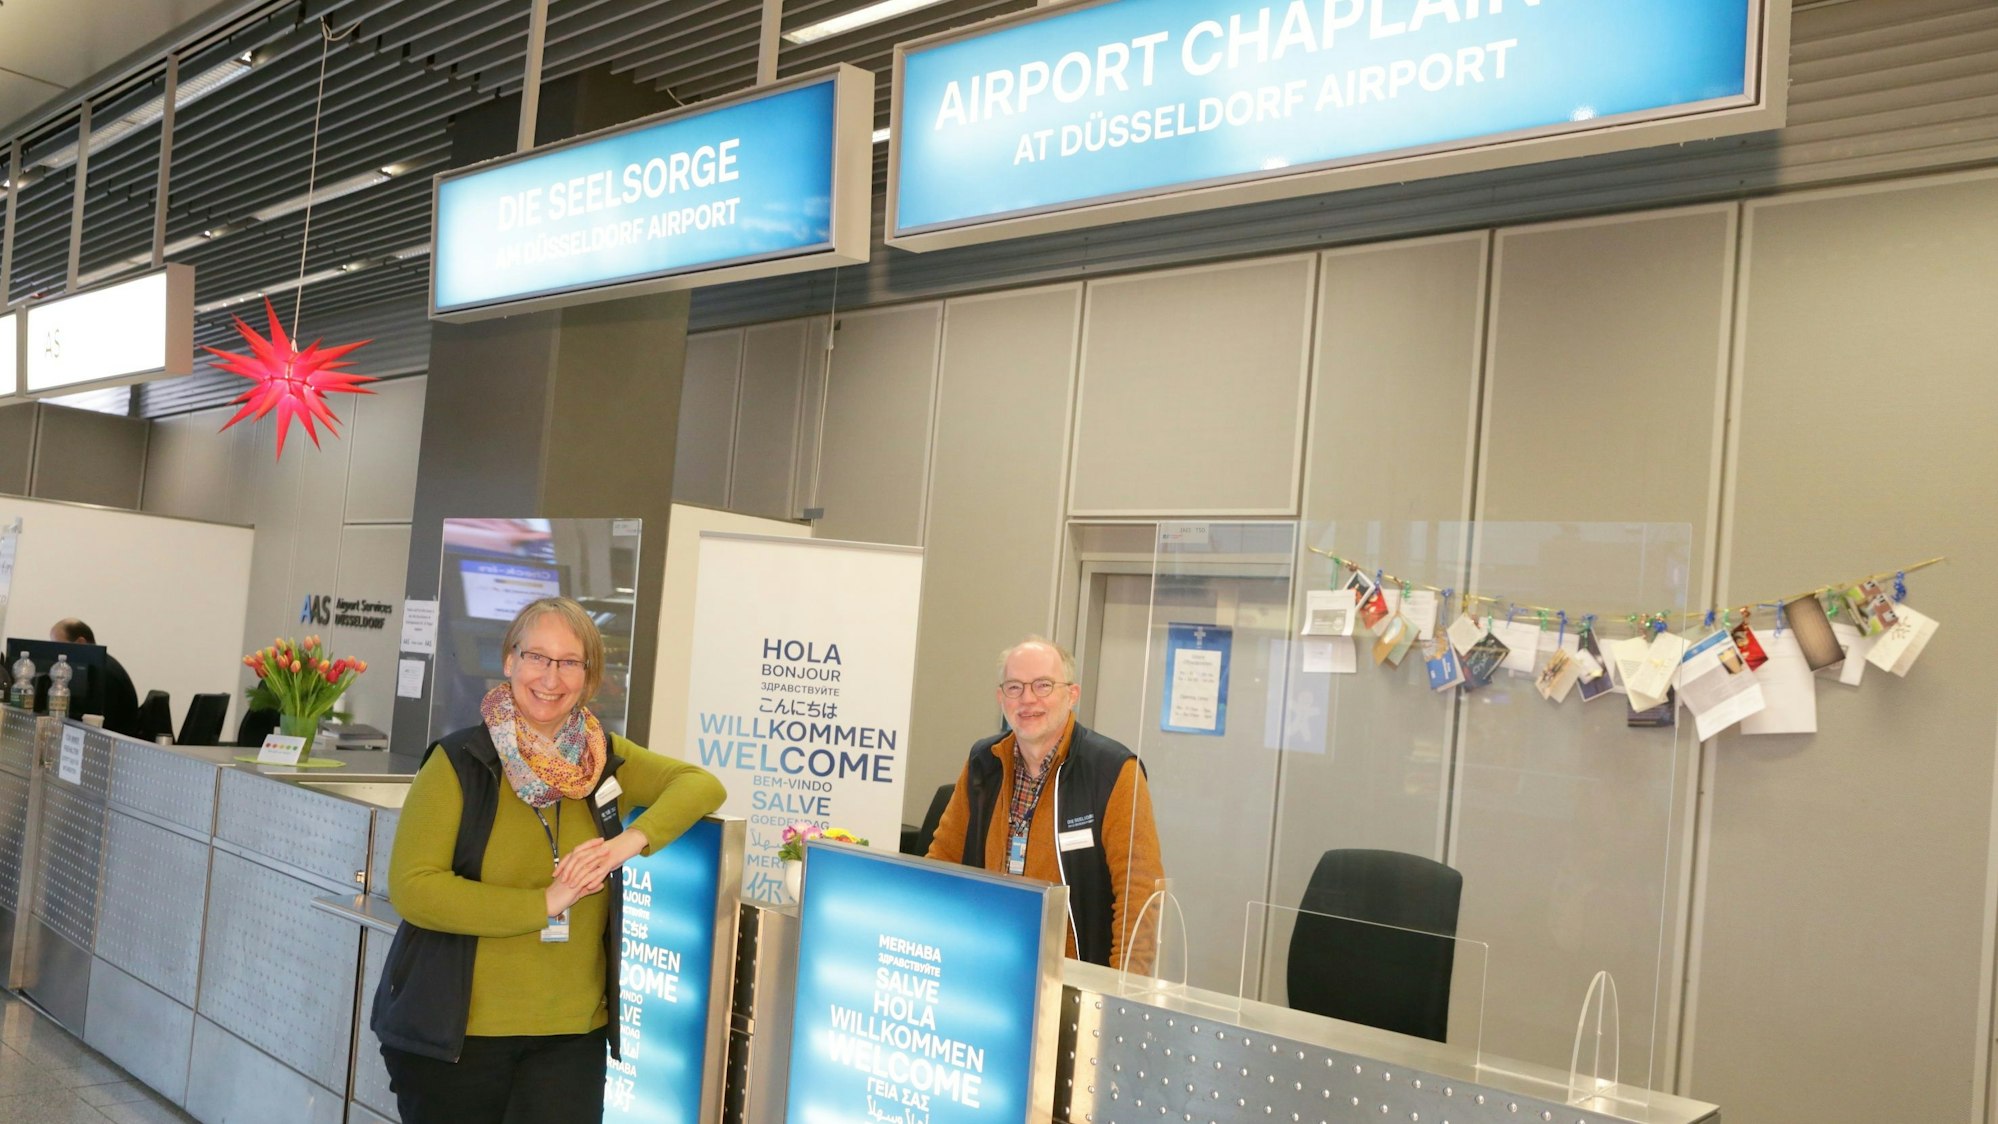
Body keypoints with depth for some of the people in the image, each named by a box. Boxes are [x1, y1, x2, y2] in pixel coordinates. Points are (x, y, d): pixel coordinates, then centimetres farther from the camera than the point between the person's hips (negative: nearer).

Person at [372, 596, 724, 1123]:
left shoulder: (604, 758, 6)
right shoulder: (458, 762, -7)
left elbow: (703, 784, 1)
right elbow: (411, 887, -14)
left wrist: (632, 840, -16)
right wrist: (545, 902, -17)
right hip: (456, 1036, -2)